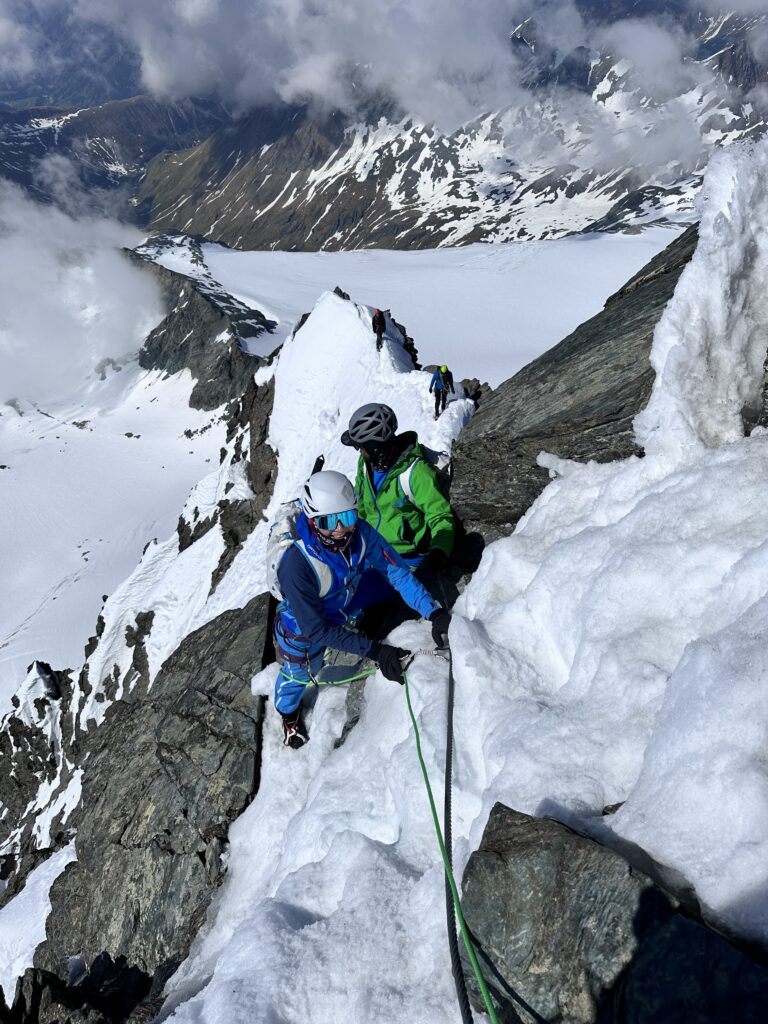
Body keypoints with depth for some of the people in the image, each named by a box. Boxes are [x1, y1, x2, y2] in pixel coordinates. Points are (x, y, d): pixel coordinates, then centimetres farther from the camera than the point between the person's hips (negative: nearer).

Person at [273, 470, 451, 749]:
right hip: (303, 633, -1)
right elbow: (317, 630, -36)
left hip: (345, 616, 2)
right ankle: (289, 712, 60)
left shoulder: (361, 533, -31)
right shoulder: (296, 565, -44)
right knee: (298, 677, 27)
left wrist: (434, 611, -34)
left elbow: (396, 570, -23)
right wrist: (374, 650, -38)